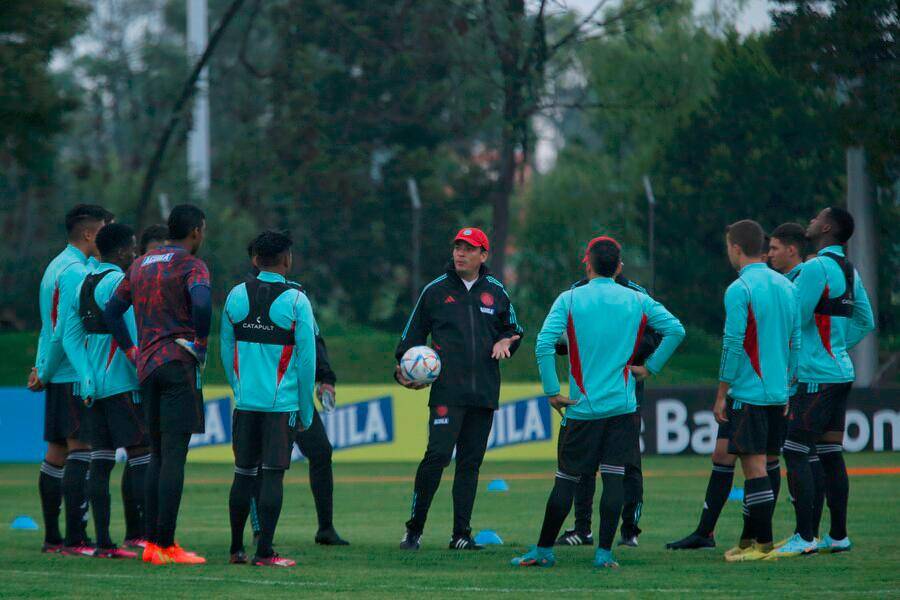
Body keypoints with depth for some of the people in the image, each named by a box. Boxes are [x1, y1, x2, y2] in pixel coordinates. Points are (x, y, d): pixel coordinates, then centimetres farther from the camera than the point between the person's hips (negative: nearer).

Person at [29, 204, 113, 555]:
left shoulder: (57, 266, 19)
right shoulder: (76, 272, -14)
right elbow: (64, 331, -17)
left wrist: (42, 369, 12)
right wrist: (45, 373, -9)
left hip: (58, 377, 10)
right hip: (75, 377, -10)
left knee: (57, 452, 11)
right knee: (82, 450, -12)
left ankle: (52, 537, 14)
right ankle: (74, 538, -18)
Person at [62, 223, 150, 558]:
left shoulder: (83, 285, 14)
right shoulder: (117, 283, -11)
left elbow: (71, 338, 9)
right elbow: (131, 335, -17)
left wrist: (87, 379, 2)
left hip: (93, 387, 8)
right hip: (121, 384, -8)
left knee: (101, 460, 5)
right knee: (140, 455, -2)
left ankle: (103, 541, 2)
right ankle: (136, 533, -3)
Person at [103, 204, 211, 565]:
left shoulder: (140, 266, 17)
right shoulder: (192, 266, -6)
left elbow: (111, 312, 19)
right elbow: (201, 304, -25)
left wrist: (131, 352, 16)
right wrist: (201, 341, -10)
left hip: (147, 368, 7)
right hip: (179, 363, -7)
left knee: (158, 456, 12)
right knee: (173, 456, -8)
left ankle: (152, 541, 9)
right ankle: (166, 545, -12)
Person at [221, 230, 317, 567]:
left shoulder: (236, 296, 5)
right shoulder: (295, 301, -6)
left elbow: (226, 351, 12)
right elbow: (307, 358, -4)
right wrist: (306, 409, 4)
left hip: (245, 401, 4)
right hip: (282, 403, -4)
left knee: (243, 473, 11)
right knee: (273, 475, -3)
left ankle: (236, 549, 15)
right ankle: (264, 553, -6)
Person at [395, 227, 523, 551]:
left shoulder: (496, 292, 11)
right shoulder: (436, 291, 6)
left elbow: (514, 329, 24)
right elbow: (412, 334, 10)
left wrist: (504, 343, 1)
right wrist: (404, 370, -4)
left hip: (485, 392, 3)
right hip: (447, 390, -3)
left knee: (471, 463, 5)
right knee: (437, 454, -15)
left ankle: (461, 533, 9)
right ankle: (414, 529, -6)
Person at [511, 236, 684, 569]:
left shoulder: (569, 299, -2)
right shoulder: (637, 301, 3)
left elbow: (544, 345, -12)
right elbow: (675, 330, 0)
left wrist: (552, 392, -6)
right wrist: (650, 367, 7)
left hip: (582, 406, -1)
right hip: (622, 406, 1)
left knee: (566, 479, 5)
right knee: (614, 477, 0)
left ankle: (544, 549, 10)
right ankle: (604, 552, -3)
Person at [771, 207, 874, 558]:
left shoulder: (816, 268, -15)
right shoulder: (849, 271, 14)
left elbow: (795, 317, -17)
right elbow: (865, 322, 22)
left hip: (816, 377, -9)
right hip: (842, 372, 9)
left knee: (795, 453, -8)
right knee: (831, 454, 12)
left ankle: (805, 537, -12)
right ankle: (838, 536, 14)